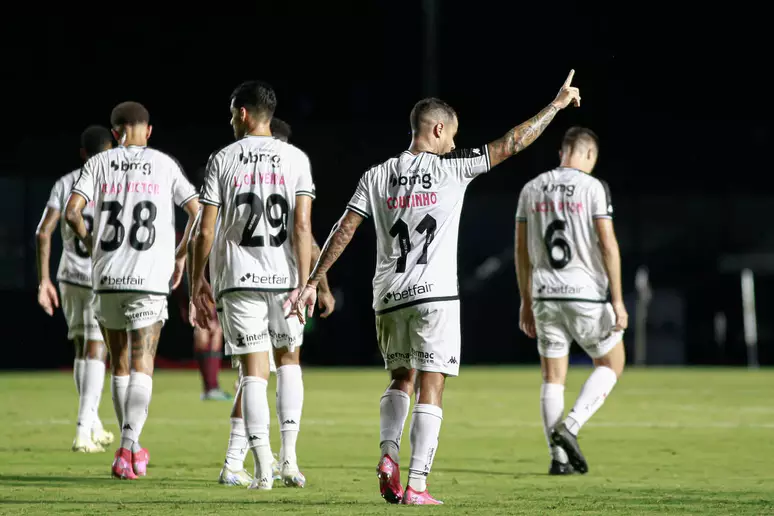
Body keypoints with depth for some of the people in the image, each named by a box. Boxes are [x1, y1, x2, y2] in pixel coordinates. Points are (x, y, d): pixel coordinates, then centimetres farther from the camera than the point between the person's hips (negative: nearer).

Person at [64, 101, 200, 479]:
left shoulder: (99, 164, 6)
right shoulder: (165, 165, 4)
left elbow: (72, 212, -5)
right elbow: (198, 213, -1)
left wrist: (90, 243, 13)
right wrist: (181, 256, 11)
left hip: (107, 277, 2)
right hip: (150, 278, -2)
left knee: (120, 365, 15)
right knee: (142, 366, -3)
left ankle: (130, 446, 19)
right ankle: (129, 447, -19)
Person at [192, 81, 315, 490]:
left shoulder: (223, 160, 1)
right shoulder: (295, 158, 2)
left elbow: (206, 230, -2)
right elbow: (302, 226, -7)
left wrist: (198, 281, 9)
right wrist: (303, 283, -6)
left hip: (239, 279, -1)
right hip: (284, 276, 1)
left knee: (254, 372, 1)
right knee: (288, 358, 18)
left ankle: (263, 469, -5)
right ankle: (289, 456, 7)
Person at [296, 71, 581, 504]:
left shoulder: (378, 176, 7)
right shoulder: (451, 167, -3)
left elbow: (344, 230, 4)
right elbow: (513, 144, 1)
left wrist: (314, 282, 7)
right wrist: (557, 104, 10)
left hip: (389, 297, 4)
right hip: (436, 296, -4)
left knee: (402, 379, 20)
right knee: (430, 390, -2)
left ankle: (389, 453, -4)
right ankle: (416, 486, -8)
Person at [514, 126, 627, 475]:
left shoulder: (532, 189, 8)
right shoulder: (593, 187, -6)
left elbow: (521, 250, 9)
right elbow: (608, 244, -12)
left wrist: (526, 302, 16)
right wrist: (617, 300, -9)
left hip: (545, 295, 4)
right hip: (586, 293, -4)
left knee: (553, 377, 9)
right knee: (611, 365, 13)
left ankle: (558, 458, 4)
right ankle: (570, 427, -6)